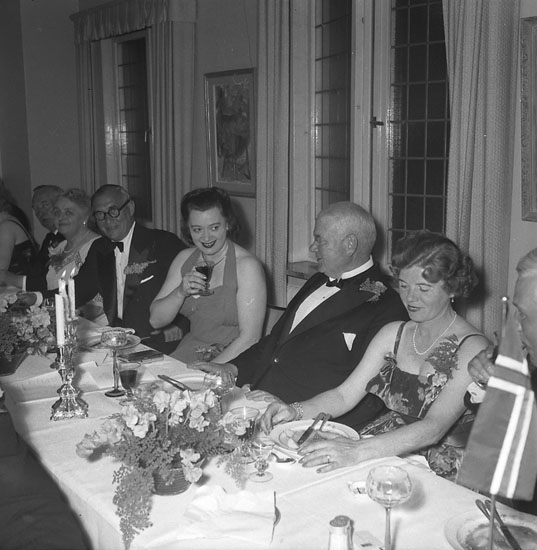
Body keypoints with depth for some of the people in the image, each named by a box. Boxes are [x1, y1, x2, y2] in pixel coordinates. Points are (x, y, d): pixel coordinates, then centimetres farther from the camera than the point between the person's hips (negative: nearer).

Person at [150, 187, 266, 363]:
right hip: (187, 354, 5)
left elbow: (250, 338, -13)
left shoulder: (247, 266, -10)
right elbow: (156, 320, 6)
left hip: (229, 362, -4)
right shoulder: (184, 258, 8)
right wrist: (180, 292, -11)